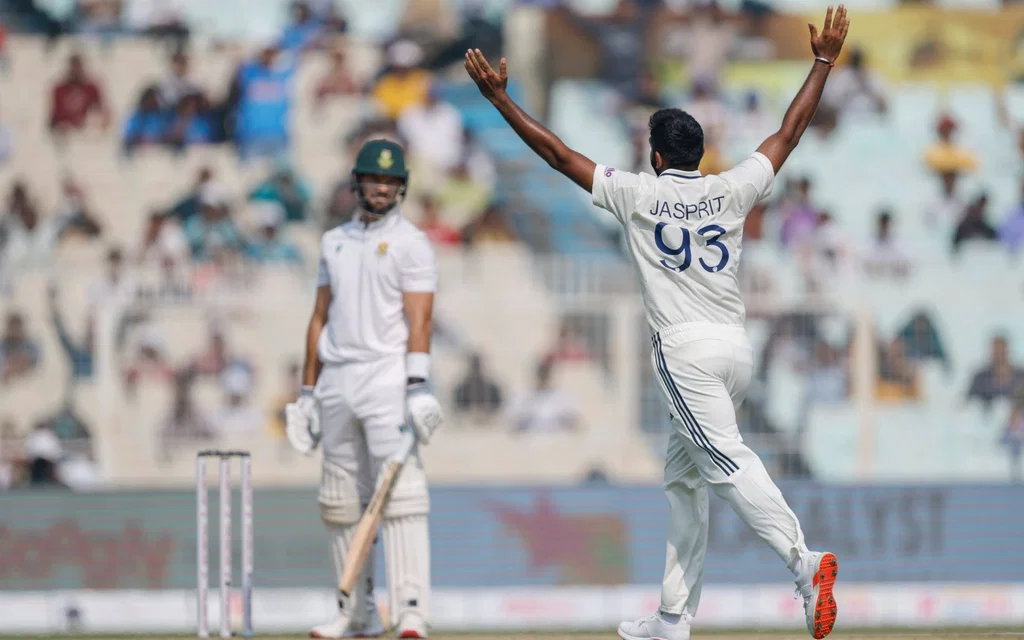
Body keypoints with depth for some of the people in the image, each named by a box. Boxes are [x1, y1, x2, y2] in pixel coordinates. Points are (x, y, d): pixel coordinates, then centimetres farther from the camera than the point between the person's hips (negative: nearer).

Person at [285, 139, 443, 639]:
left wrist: (417, 385, -19)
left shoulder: (410, 243, 0)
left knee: (400, 495, -15)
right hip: (337, 383, 6)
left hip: (387, 376, -6)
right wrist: (308, 389, 15)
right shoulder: (334, 242, 17)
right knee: (340, 502, 7)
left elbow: (419, 318, -8)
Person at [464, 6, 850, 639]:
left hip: (687, 350, -6)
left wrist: (500, 98, 9)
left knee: (727, 462, -18)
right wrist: (823, 63, 25)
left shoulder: (641, 194, -1)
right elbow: (789, 134, 17)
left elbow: (559, 153, 3)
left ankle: (804, 560, -40)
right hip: (737, 349, 6)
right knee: (683, 479, 14)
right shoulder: (731, 190, 8)